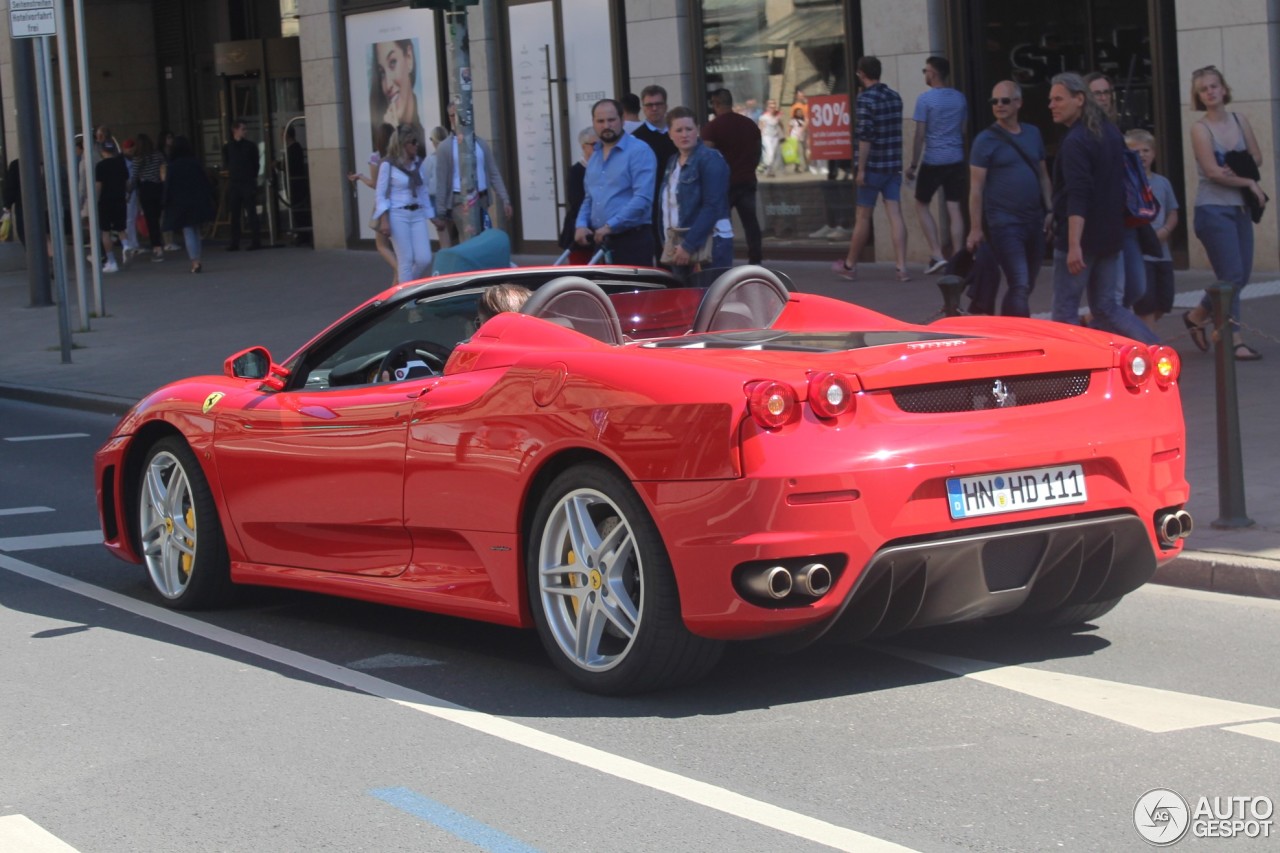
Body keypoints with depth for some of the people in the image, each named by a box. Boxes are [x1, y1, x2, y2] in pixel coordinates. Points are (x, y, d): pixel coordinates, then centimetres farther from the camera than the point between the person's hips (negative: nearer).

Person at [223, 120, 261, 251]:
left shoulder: (250, 145, 6)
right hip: (233, 183, 1)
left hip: (249, 182, -1)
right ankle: (234, 243, 4)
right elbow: (225, 165, 13)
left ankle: (255, 241, -2)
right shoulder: (227, 148, 9)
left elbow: (256, 164, 8)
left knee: (251, 212, -3)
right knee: (234, 214, 2)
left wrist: (253, 177, 2)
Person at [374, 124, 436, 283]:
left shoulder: (418, 163, 10)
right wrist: (384, 220, -14)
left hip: (417, 215, 5)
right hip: (398, 215, -5)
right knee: (406, 261, -5)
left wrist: (431, 216, 15)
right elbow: (381, 194, -5)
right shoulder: (388, 165, -6)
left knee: (425, 260, -3)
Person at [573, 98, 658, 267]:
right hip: (601, 240, 8)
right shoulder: (595, 156, 17)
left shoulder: (639, 151, -9)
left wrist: (610, 226, -19)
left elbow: (642, 199, -19)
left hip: (632, 240, -8)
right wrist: (581, 225, 4)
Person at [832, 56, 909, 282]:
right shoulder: (895, 97, 8)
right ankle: (902, 268, -5)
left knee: (863, 217, 5)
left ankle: (850, 265, 18)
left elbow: (865, 137, -18)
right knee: (895, 215, 2)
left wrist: (861, 169, -16)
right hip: (893, 166, 6)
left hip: (873, 167, -6)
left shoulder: (866, 99, -14)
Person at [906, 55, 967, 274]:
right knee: (954, 208, 5)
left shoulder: (926, 99, -11)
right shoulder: (959, 98, 6)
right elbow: (964, 130, 14)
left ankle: (937, 254, 1)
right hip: (956, 160, 5)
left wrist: (913, 165, -5)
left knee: (922, 204, 10)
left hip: (933, 161, -5)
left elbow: (920, 135, -11)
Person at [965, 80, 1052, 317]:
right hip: (1004, 223, -6)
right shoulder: (986, 140, -5)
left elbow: (1043, 175, 18)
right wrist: (976, 228, -12)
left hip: (1034, 221, 6)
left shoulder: (1033, 134, 11)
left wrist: (1050, 210, 8)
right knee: (1020, 286, -14)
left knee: (1026, 286, 13)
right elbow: (976, 187, -7)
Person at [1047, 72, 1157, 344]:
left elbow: (1077, 197, -25)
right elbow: (1120, 184, 21)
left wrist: (1074, 245, -30)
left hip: (1081, 238, -9)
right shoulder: (1111, 133, 12)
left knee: (1064, 311, 0)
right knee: (1107, 308, 13)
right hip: (1110, 235, 9)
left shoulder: (1075, 141, -16)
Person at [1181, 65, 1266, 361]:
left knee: (1241, 275, 7)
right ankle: (1234, 341, -2)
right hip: (1214, 210, -6)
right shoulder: (1200, 129, -8)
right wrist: (1249, 182, -9)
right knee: (1231, 275, -9)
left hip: (1240, 208, 6)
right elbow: (1213, 172, -14)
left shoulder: (1240, 121, 9)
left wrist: (1237, 169, -13)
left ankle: (1197, 316, 27)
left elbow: (1256, 157, 7)